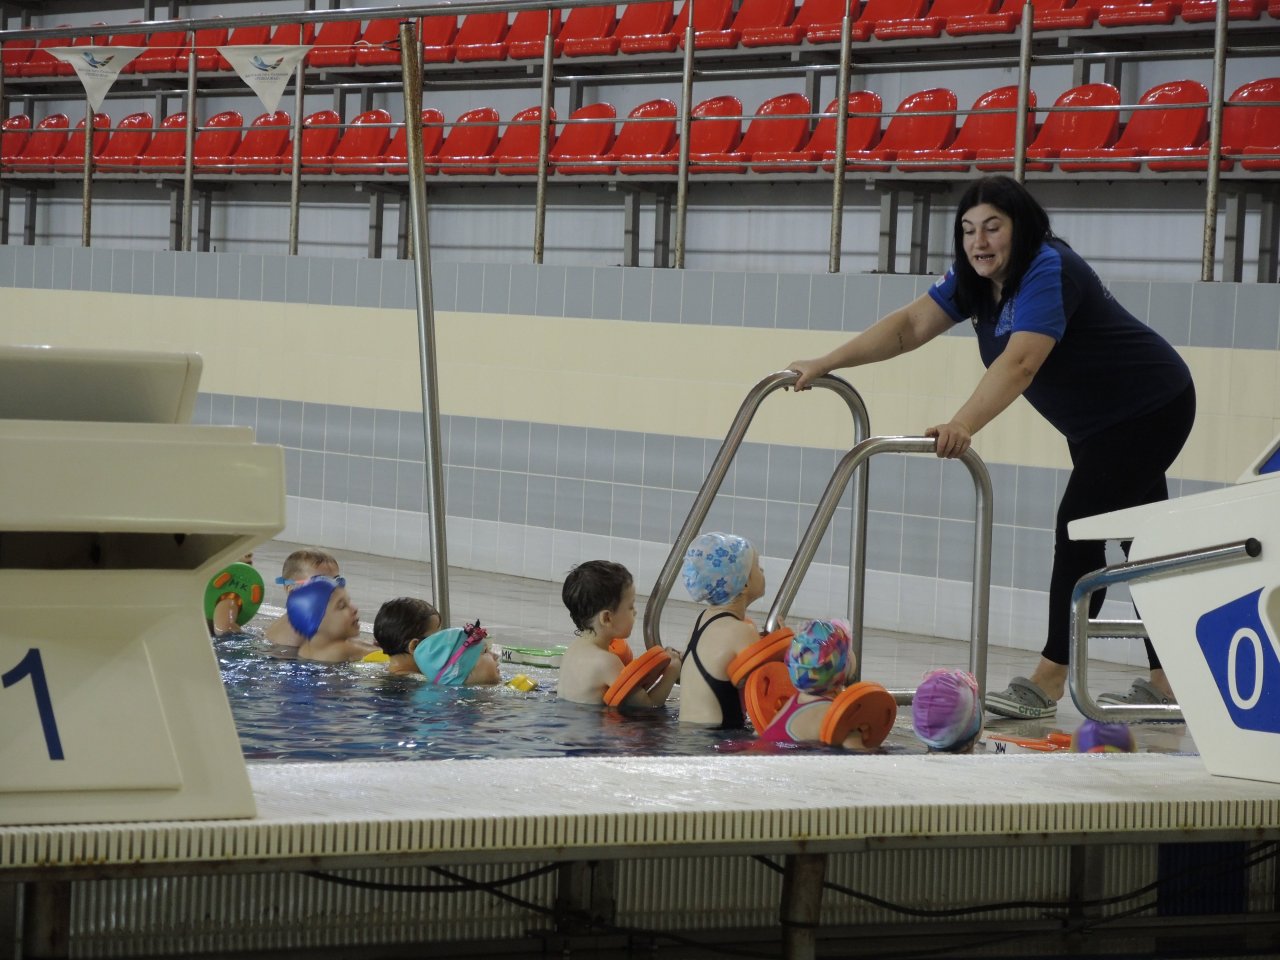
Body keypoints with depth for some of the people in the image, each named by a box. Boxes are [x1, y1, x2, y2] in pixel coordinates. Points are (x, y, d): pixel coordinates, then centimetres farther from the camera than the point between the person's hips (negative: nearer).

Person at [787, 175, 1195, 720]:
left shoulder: (1048, 273, -29)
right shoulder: (976, 279, -1)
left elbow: (1019, 362, -43)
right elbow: (909, 326, -5)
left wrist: (963, 426, -55)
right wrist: (827, 364, -14)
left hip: (1149, 410, -10)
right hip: (1096, 425, 10)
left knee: (1079, 528, -17)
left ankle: (1047, 684, -19)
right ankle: (1165, 685, 14)